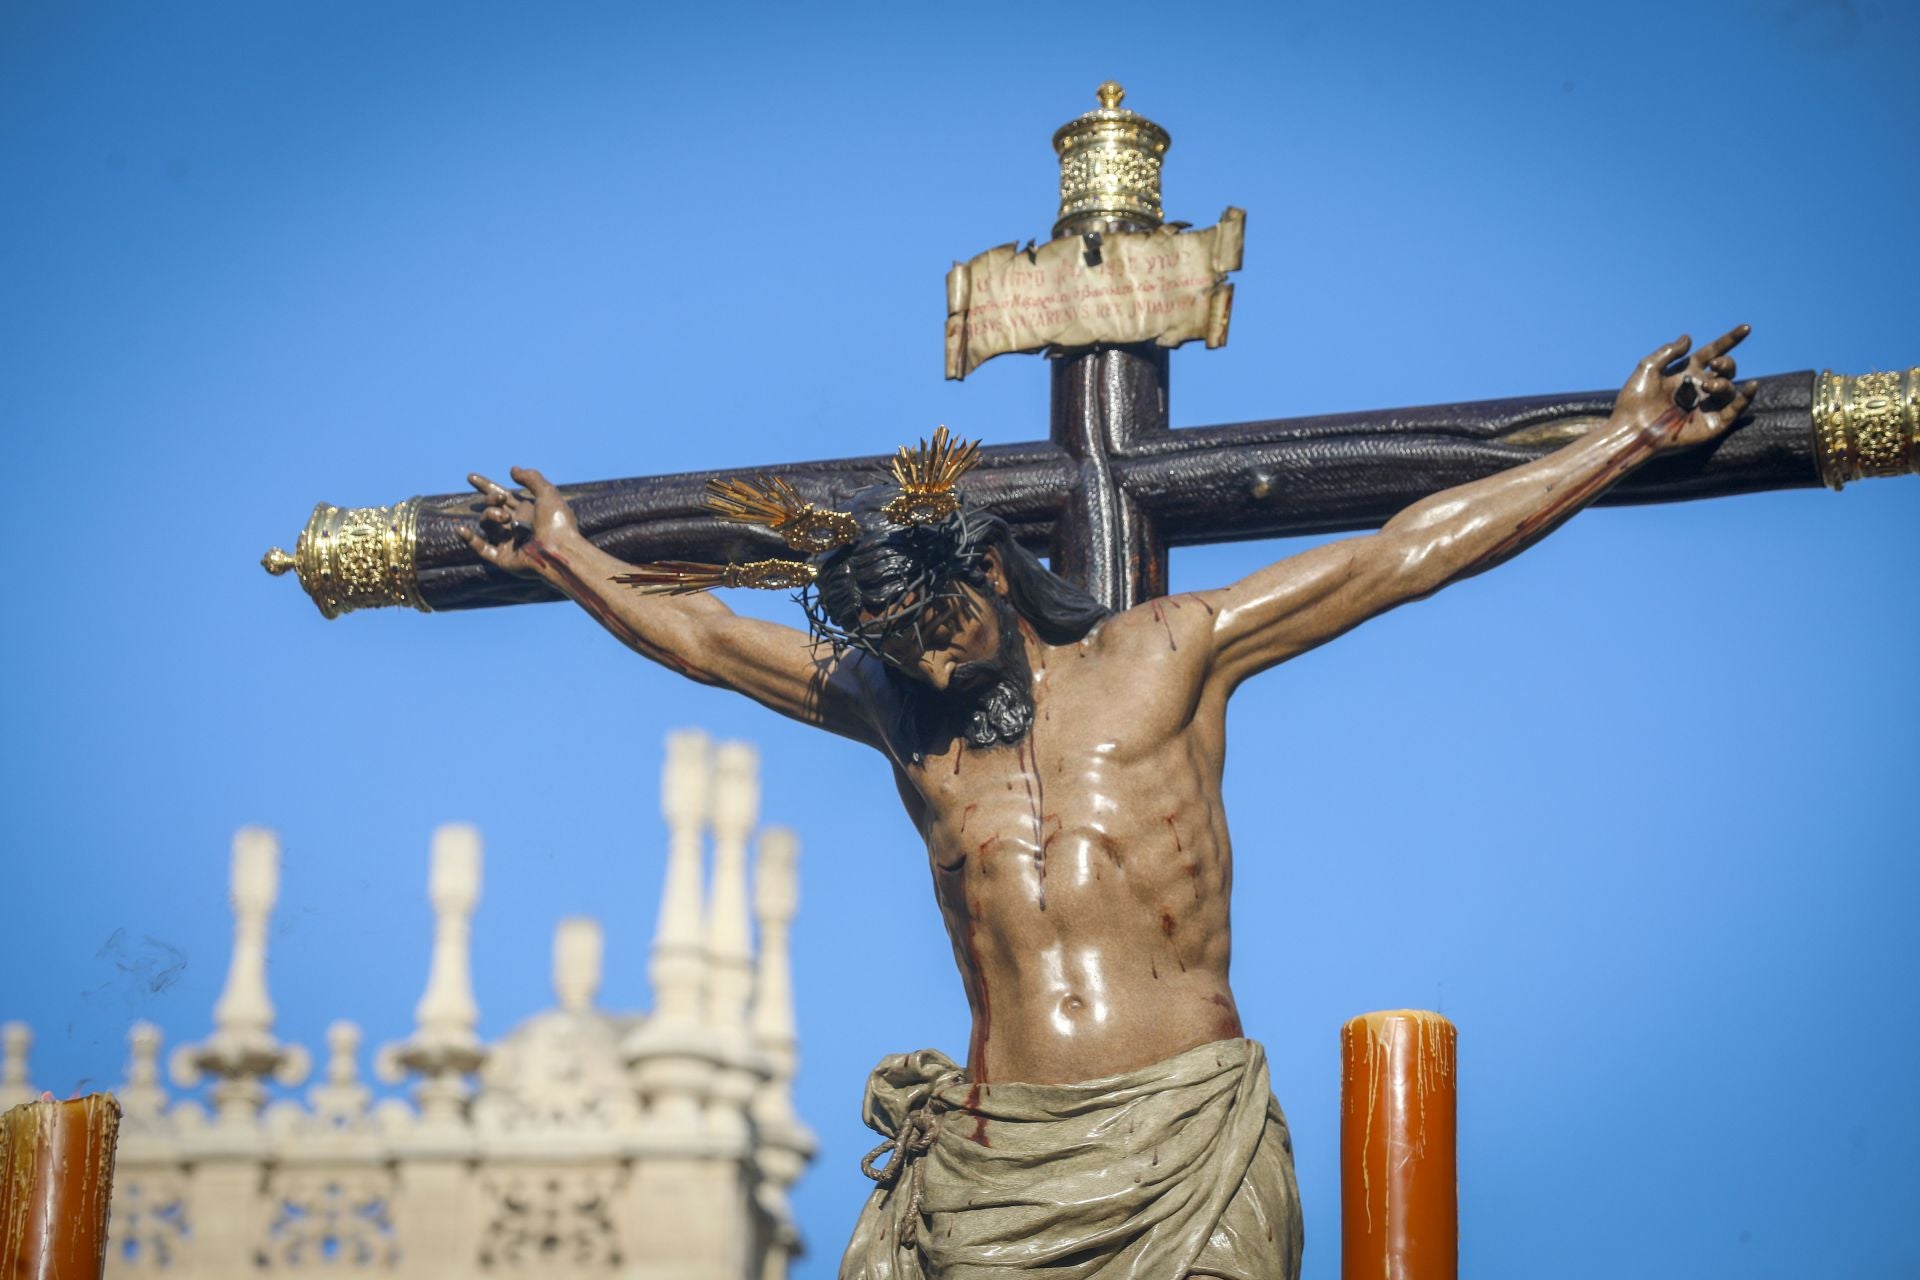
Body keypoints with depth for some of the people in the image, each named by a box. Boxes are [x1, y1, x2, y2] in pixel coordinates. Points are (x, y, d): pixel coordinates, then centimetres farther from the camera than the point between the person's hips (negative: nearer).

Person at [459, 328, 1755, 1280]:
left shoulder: (1168, 654, 8)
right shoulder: (893, 708, 17)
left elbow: (1406, 554, 8)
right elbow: (699, 633, 31)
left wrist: (1634, 435, 8)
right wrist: (567, 555, 37)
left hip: (1188, 1143, -3)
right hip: (991, 1161, 3)